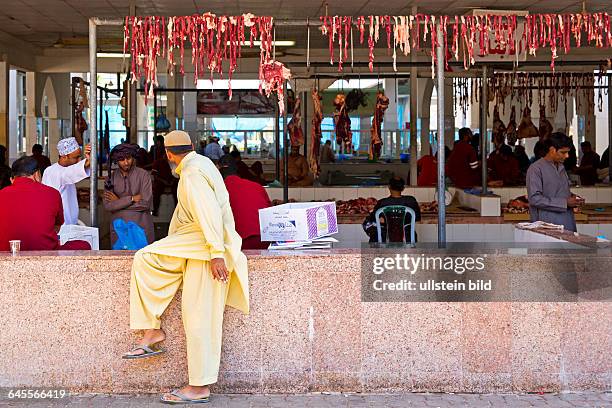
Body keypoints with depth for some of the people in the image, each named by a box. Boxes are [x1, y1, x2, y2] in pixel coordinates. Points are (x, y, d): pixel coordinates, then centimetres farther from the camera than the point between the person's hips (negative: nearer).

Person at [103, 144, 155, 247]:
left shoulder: (143, 175, -3)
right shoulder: (111, 178, 5)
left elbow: (146, 203, -12)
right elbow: (107, 206, -6)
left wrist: (119, 202, -6)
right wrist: (132, 198, -12)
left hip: (140, 226, -2)